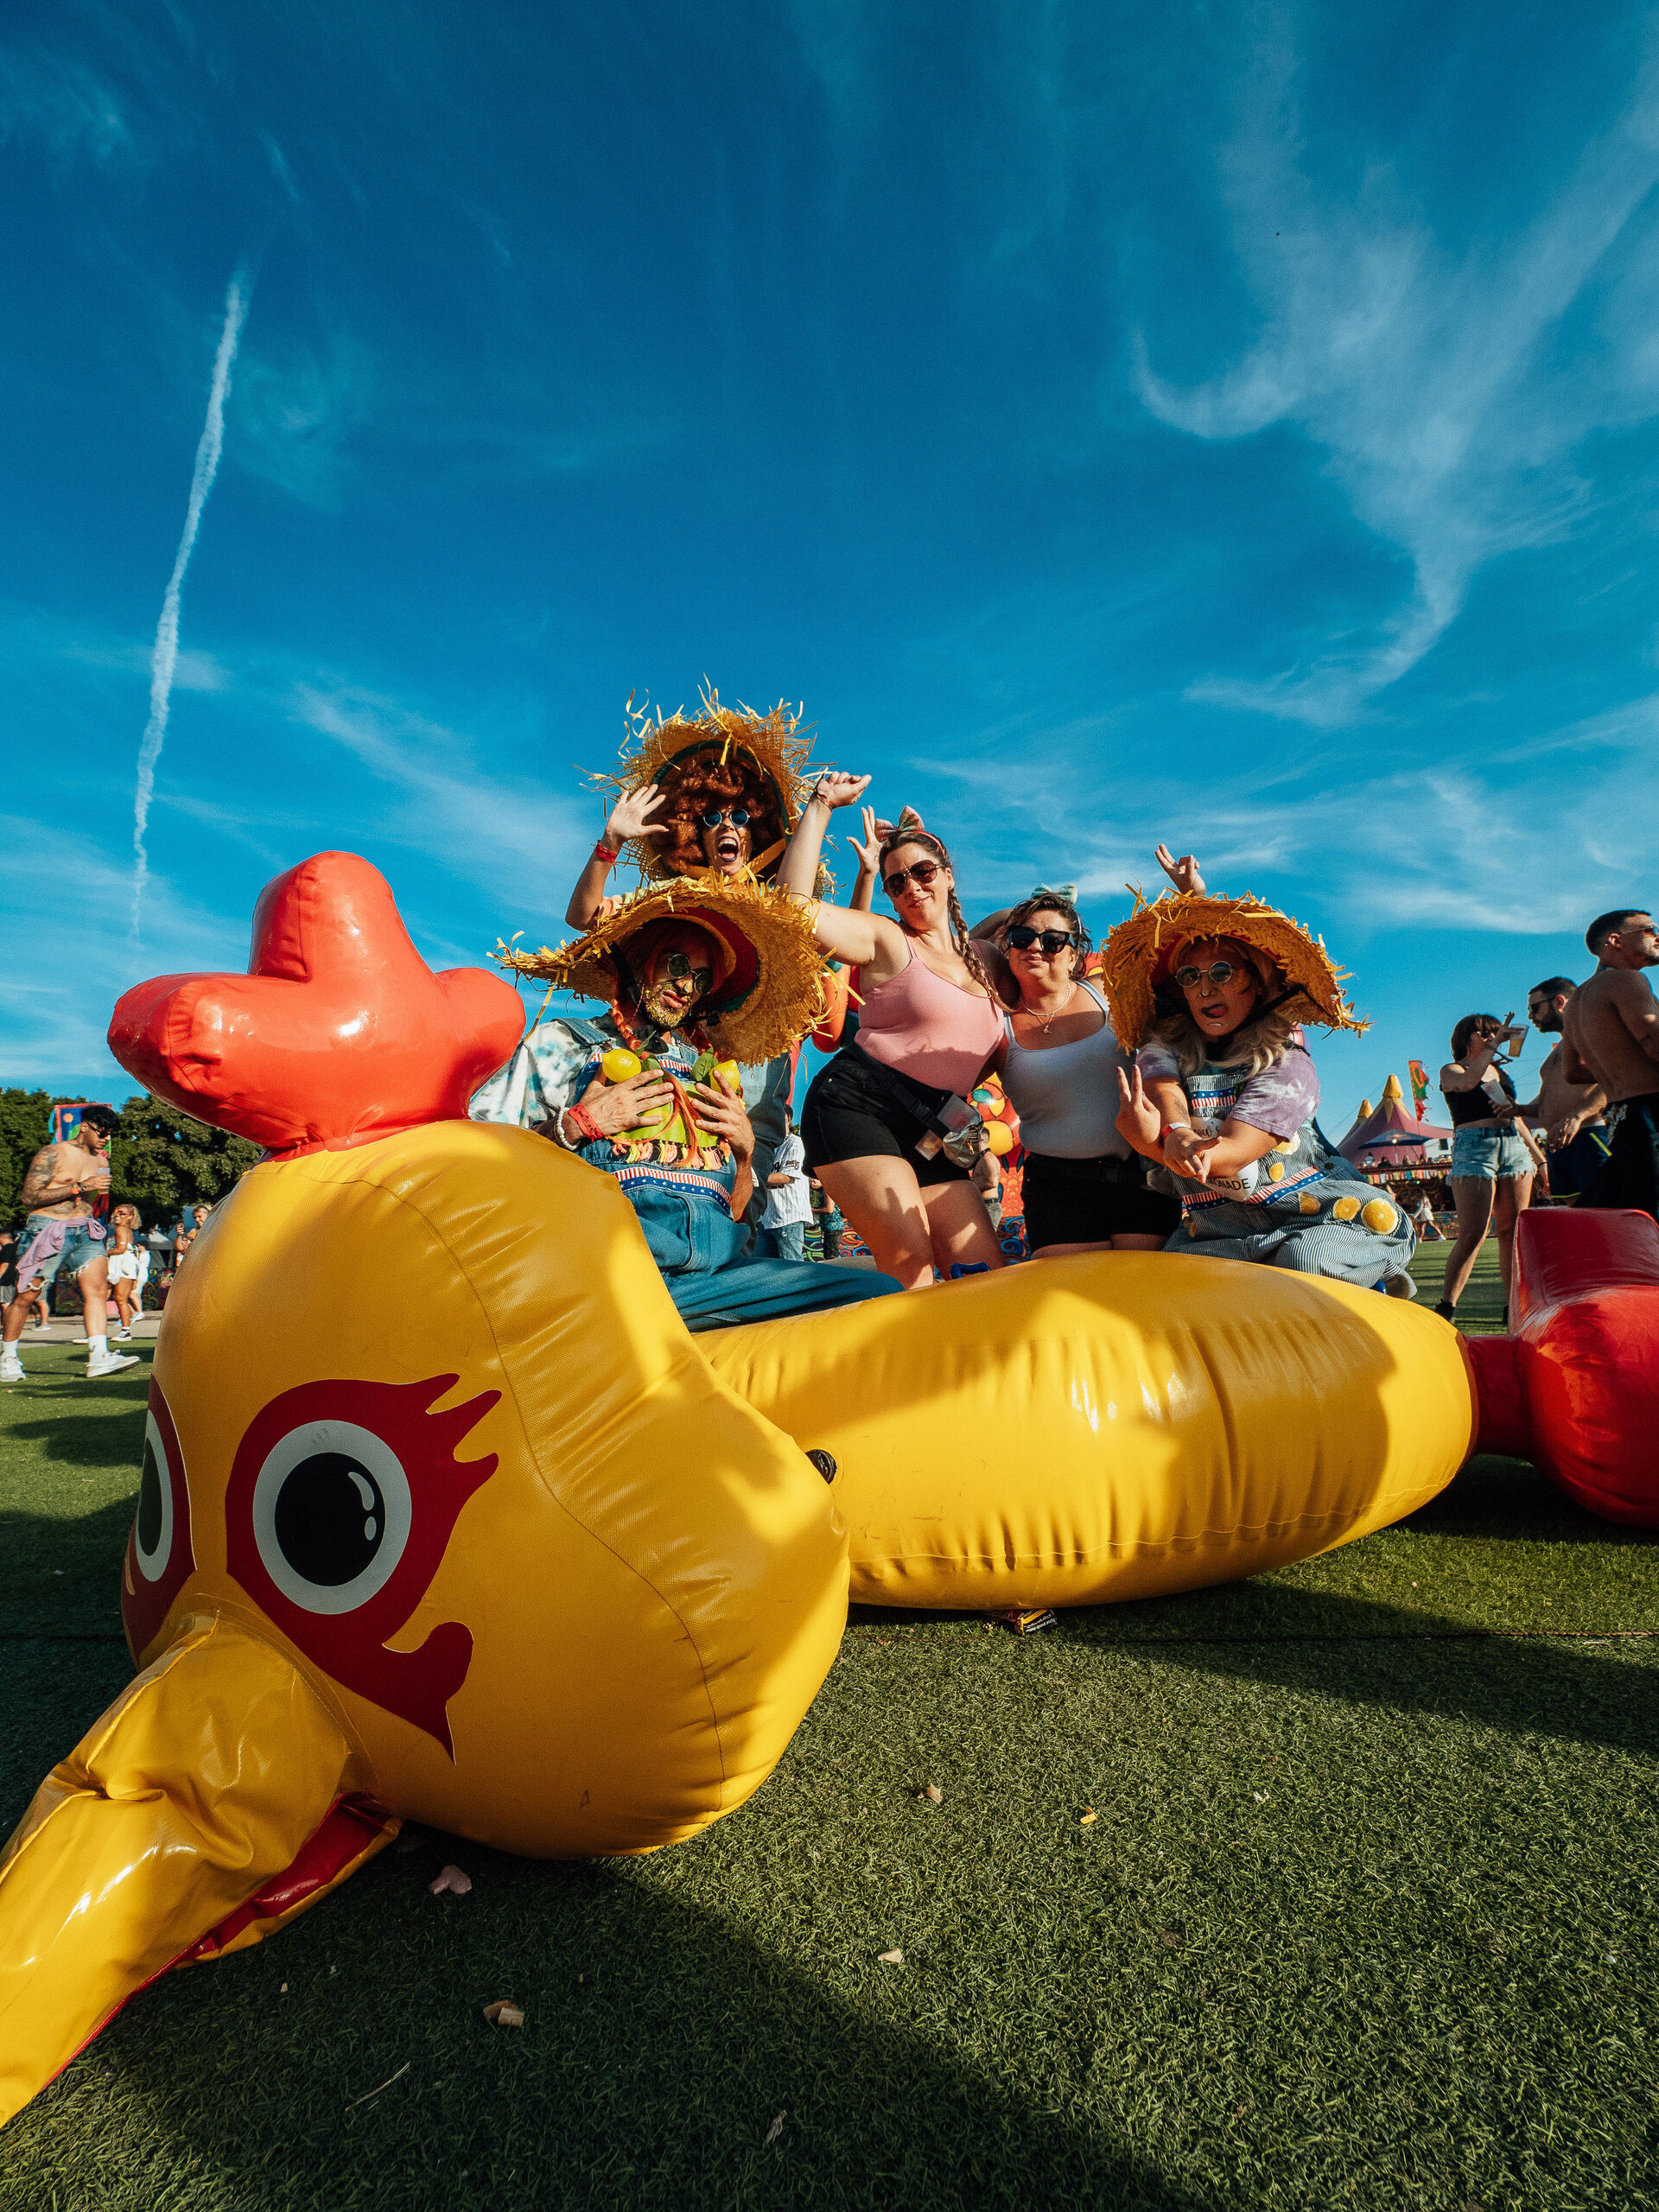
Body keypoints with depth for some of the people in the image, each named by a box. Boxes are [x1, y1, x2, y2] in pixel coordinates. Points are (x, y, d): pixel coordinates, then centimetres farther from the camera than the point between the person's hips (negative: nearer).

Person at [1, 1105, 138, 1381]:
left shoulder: (102, 1162, 15)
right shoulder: (52, 1154, -4)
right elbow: (29, 1195, -13)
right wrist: (81, 1187, -16)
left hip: (86, 1233, 4)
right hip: (46, 1231, -4)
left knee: (98, 1287, -14)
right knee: (25, 1296, 4)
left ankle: (99, 1357, -21)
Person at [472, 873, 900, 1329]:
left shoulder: (714, 1071, 28)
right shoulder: (562, 1042, 18)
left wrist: (745, 1151, 12)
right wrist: (576, 1125, -3)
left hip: (718, 1265, 6)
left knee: (878, 1291, -17)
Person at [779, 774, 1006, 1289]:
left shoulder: (976, 957, 20)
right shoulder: (886, 940, 1)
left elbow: (992, 1053, 31)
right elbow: (795, 904, -15)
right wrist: (821, 806, -9)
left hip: (933, 1134, 7)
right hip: (859, 1108, -6)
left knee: (987, 1274, -1)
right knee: (912, 1265, -16)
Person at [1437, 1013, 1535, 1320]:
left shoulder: (1501, 1070, 22)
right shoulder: (1451, 1071, 5)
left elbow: (1516, 1111, 26)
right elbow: (1468, 1081, -19)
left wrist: (1512, 1107, 4)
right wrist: (1495, 1044, -20)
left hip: (1513, 1145, 6)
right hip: (1473, 1148, -6)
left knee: (1514, 1231, 1)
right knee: (1473, 1234, -13)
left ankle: (1513, 1305, 6)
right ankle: (1446, 1306, -9)